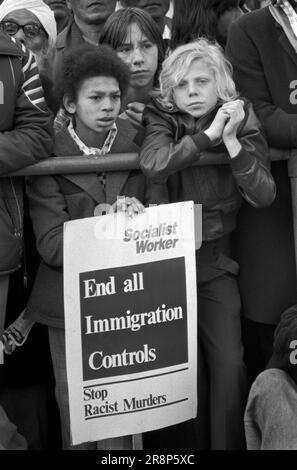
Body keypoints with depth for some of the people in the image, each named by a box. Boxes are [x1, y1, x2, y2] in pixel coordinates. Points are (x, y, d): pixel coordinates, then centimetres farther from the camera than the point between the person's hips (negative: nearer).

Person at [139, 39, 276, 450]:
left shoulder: (243, 124, -1)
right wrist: (208, 134, -26)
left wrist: (231, 139, -21)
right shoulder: (161, 119, -5)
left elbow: (263, 195, -12)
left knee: (229, 364, -5)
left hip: (215, 261, 1)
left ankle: (229, 443, 15)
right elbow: (152, 164, -27)